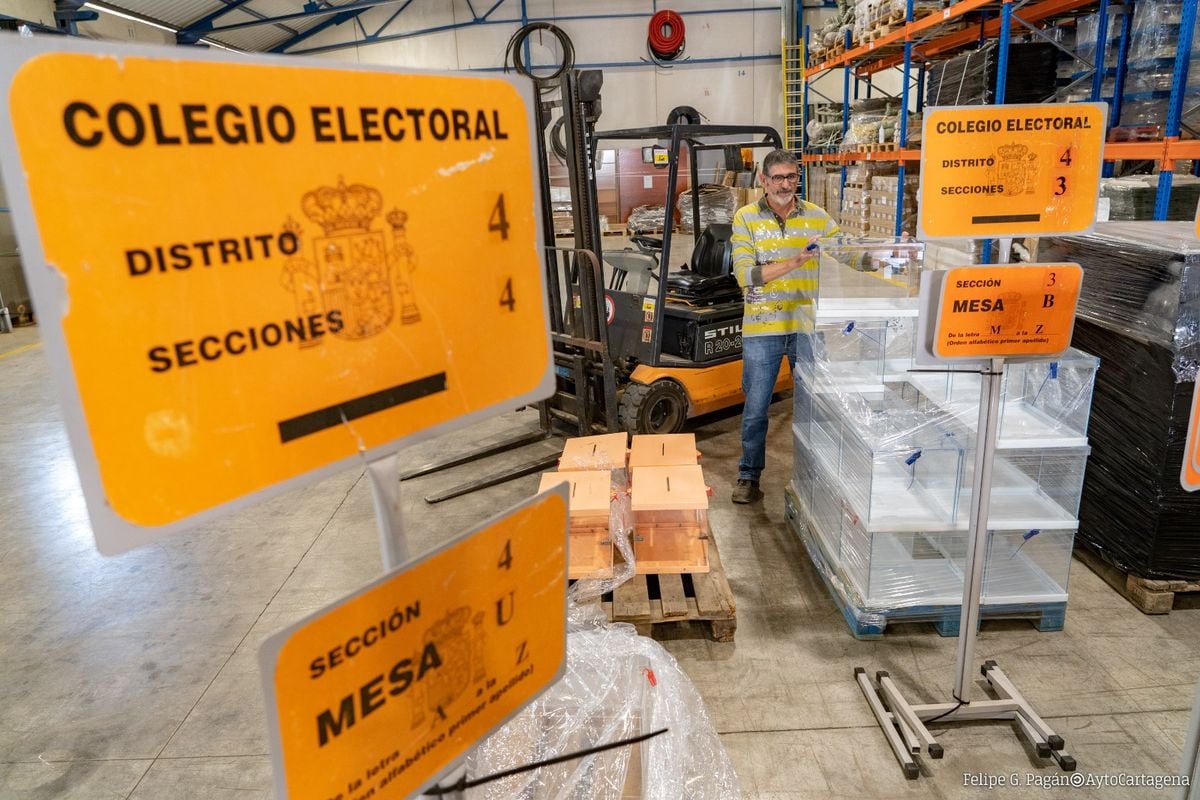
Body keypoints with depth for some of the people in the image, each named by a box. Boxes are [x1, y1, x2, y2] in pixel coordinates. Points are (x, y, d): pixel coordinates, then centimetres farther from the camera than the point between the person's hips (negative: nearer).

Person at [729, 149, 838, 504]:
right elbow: (744, 274, -12)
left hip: (808, 326, 2)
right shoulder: (746, 218, -2)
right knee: (755, 408, 7)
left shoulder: (818, 217, 4)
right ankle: (749, 476, 22)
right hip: (762, 328, -2)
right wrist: (793, 262, -22)